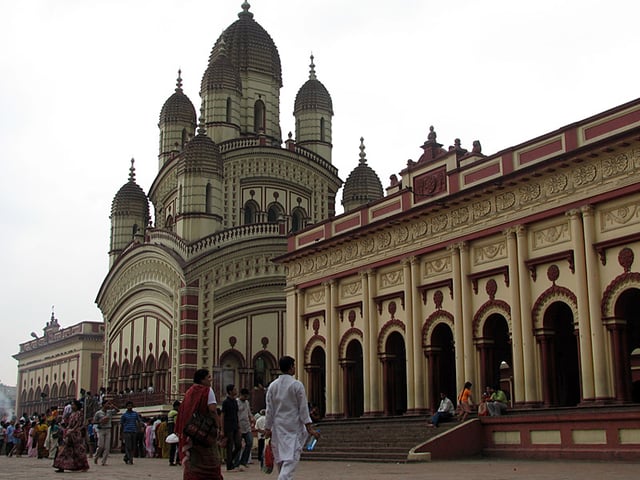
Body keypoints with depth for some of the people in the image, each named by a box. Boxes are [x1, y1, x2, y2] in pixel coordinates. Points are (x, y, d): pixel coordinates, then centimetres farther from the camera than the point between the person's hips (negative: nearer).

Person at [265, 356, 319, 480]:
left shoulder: (272, 385, 3)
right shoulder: (297, 385, -8)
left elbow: (269, 409, 5)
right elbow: (303, 408, -7)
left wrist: (267, 428, 10)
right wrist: (309, 427, -5)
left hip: (278, 426, 4)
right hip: (294, 426, -4)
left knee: (280, 457, 13)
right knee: (291, 457, -6)